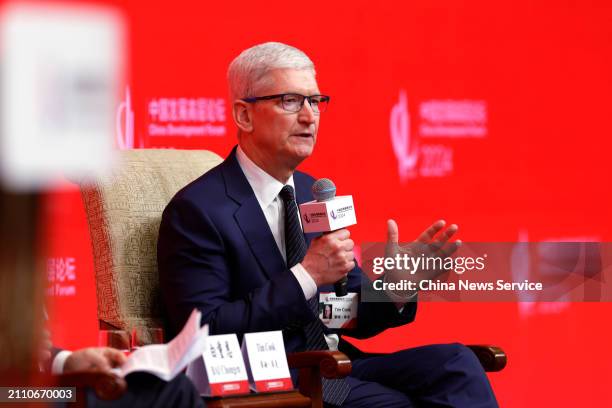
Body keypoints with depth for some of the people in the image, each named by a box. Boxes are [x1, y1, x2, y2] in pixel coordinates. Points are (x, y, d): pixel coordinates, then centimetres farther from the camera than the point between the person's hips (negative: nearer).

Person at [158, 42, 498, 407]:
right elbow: (206, 334, -18)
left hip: (337, 368, 7)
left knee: (454, 362, -17)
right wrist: (306, 276, -22)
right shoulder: (197, 210, -9)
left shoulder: (315, 195, 15)